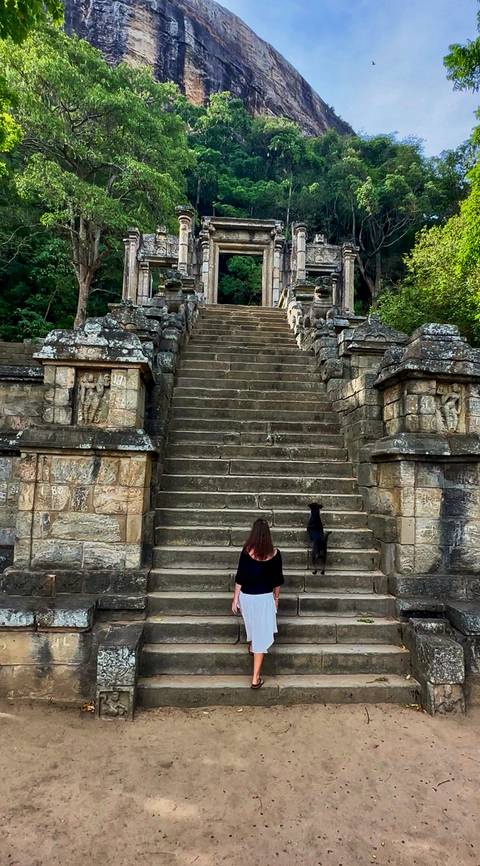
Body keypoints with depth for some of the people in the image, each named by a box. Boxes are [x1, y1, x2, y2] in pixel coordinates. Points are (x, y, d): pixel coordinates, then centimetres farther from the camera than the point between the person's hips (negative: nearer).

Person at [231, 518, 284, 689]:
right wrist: (276, 598, 15)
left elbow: (239, 577, -8)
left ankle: (251, 645, 55)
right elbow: (278, 580, 0)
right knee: (261, 636, 6)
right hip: (265, 598, -1)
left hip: (246, 596, 1)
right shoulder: (274, 554, -10)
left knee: (253, 625, 33)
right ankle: (256, 678, 8)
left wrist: (235, 598, 2)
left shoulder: (247, 551, -12)